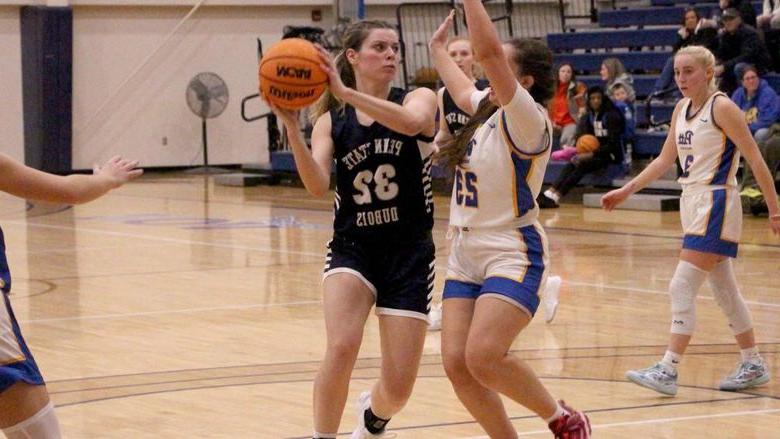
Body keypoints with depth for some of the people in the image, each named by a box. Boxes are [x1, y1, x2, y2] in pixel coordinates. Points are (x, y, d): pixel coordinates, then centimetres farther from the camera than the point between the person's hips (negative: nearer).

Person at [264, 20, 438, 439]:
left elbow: (409, 122, -28)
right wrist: (290, 126, -28)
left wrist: (347, 93, -33)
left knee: (398, 387, 0)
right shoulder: (331, 121, 1)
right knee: (341, 348, -28)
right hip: (352, 248, 0)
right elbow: (317, 186, -15)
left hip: (409, 251, 0)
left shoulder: (419, 99, -2)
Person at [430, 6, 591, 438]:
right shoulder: (488, 108, 10)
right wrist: (438, 50, 48)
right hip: (465, 253, 8)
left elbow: (487, 51, -27)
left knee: (483, 358, -22)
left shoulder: (527, 118, -13)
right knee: (457, 364, -4)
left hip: (511, 254, -8)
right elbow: (463, 91, 37)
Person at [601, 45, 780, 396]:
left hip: (716, 205, -8)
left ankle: (668, 370, -13)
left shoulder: (722, 108, -12)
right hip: (693, 204, 8)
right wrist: (626, 191, 16)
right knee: (724, 290, 13)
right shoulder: (682, 109, 11)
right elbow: (664, 160, 21)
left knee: (682, 287, -12)